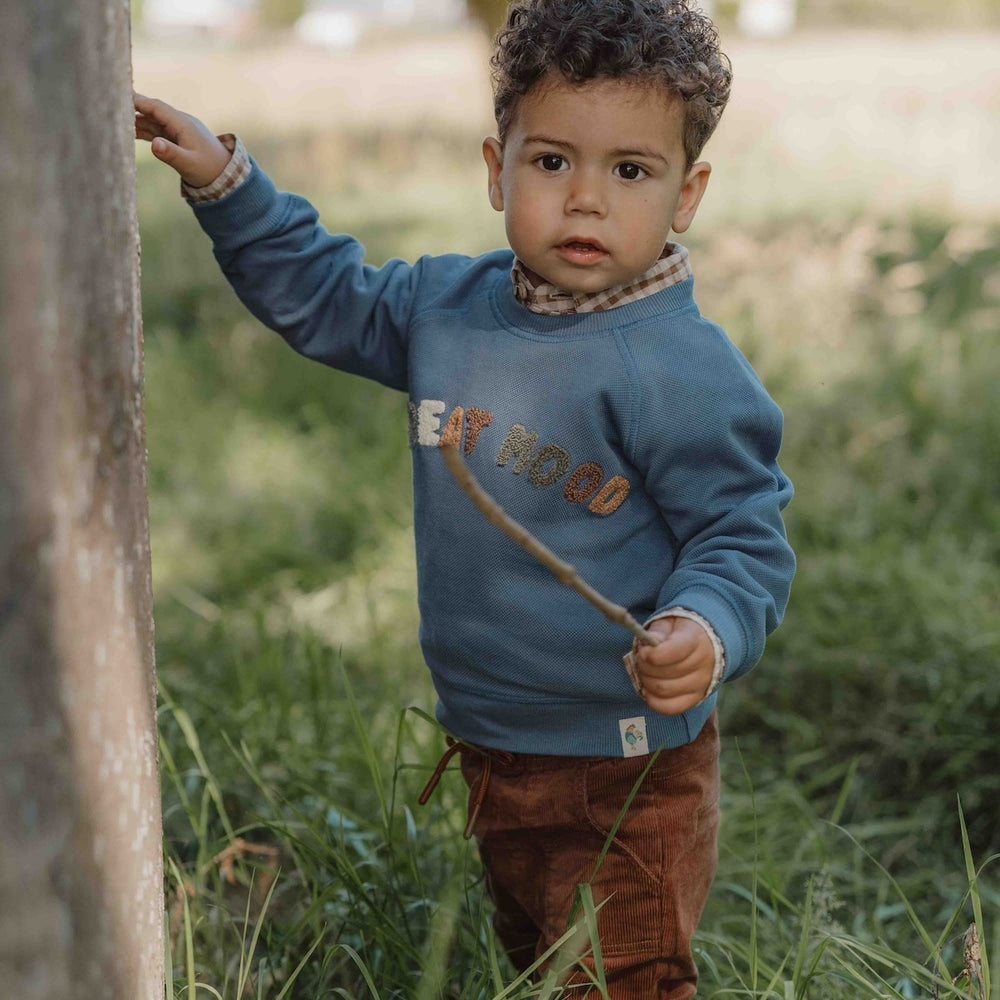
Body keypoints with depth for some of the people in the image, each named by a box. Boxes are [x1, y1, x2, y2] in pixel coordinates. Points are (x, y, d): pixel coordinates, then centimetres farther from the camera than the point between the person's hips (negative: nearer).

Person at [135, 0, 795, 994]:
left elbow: (742, 536, -17)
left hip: (628, 773, -7)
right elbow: (324, 292, 19)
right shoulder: (449, 307, 2)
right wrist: (223, 179, 11)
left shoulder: (683, 368, -20)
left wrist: (704, 631, -37)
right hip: (489, 750, 7)